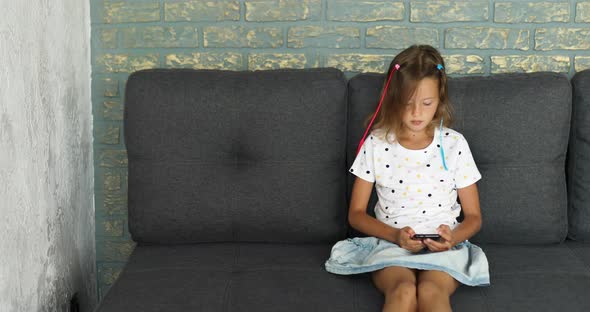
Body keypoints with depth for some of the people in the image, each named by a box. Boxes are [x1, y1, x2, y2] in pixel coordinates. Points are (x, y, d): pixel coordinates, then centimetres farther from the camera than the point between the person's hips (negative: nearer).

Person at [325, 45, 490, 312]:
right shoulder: (376, 144, 4)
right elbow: (356, 213, 7)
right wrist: (396, 235, -11)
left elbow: (473, 217, 10)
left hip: (443, 249, 0)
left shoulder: (454, 144, 5)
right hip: (390, 244, 0)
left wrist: (453, 238, -13)